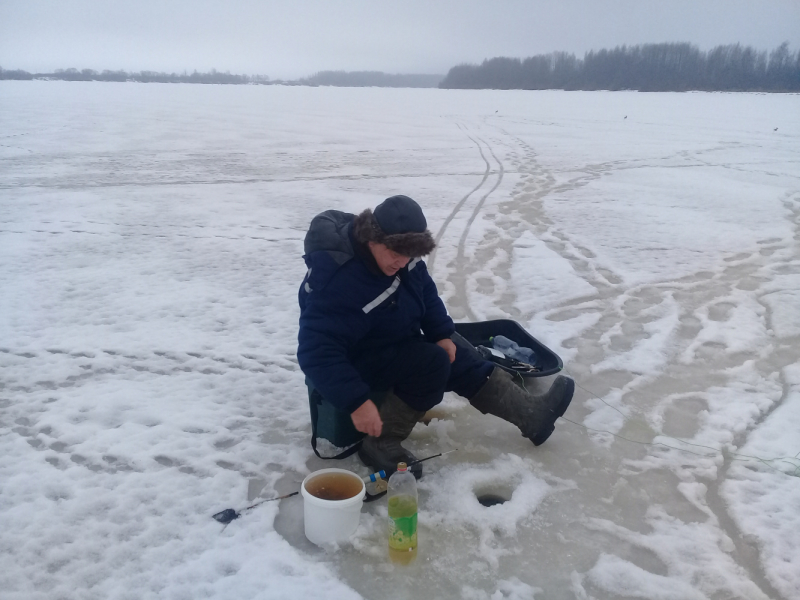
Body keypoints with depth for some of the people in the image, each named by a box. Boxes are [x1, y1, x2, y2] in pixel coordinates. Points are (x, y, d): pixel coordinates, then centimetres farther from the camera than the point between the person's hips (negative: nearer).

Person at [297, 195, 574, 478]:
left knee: (454, 353, 6)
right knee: (433, 363, -24)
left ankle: (532, 414, 13)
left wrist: (442, 334, -6)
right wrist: (356, 401, -43)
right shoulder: (339, 281, -36)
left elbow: (425, 291, 6)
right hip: (359, 359, -8)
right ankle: (381, 443, -16)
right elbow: (317, 351, -38)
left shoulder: (400, 252, -11)